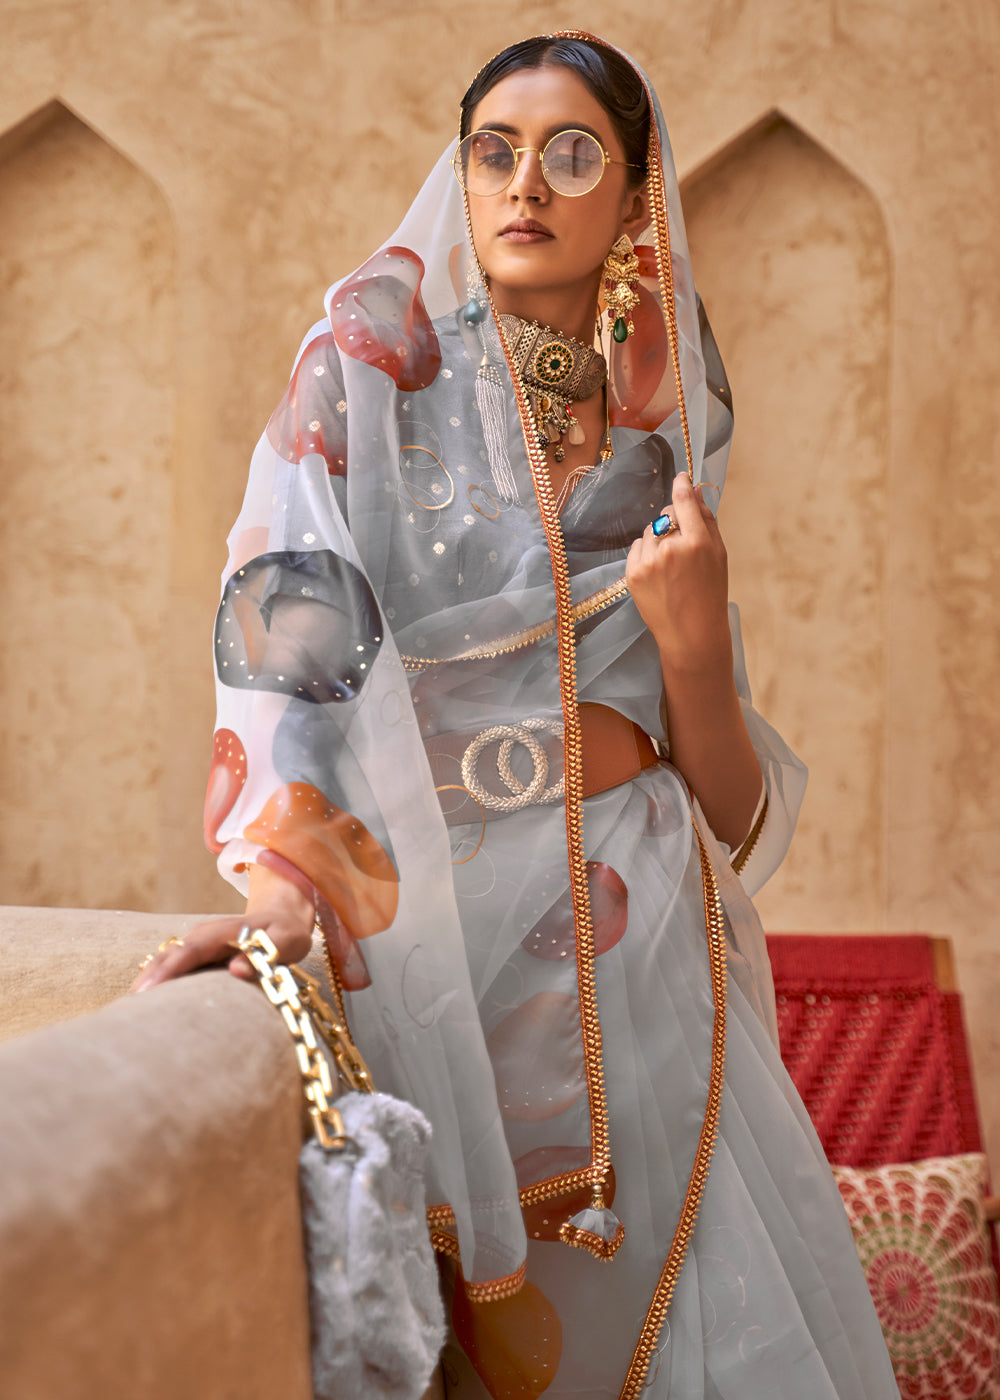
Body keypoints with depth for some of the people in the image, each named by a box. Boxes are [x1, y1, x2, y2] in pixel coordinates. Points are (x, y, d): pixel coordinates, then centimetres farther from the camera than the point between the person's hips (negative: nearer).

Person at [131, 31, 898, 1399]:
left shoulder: (661, 428, 9)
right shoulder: (378, 353, 0)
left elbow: (724, 797, 7)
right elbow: (291, 604, -15)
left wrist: (695, 637, -13)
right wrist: (278, 876, -28)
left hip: (642, 927, 3)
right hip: (436, 912, -3)